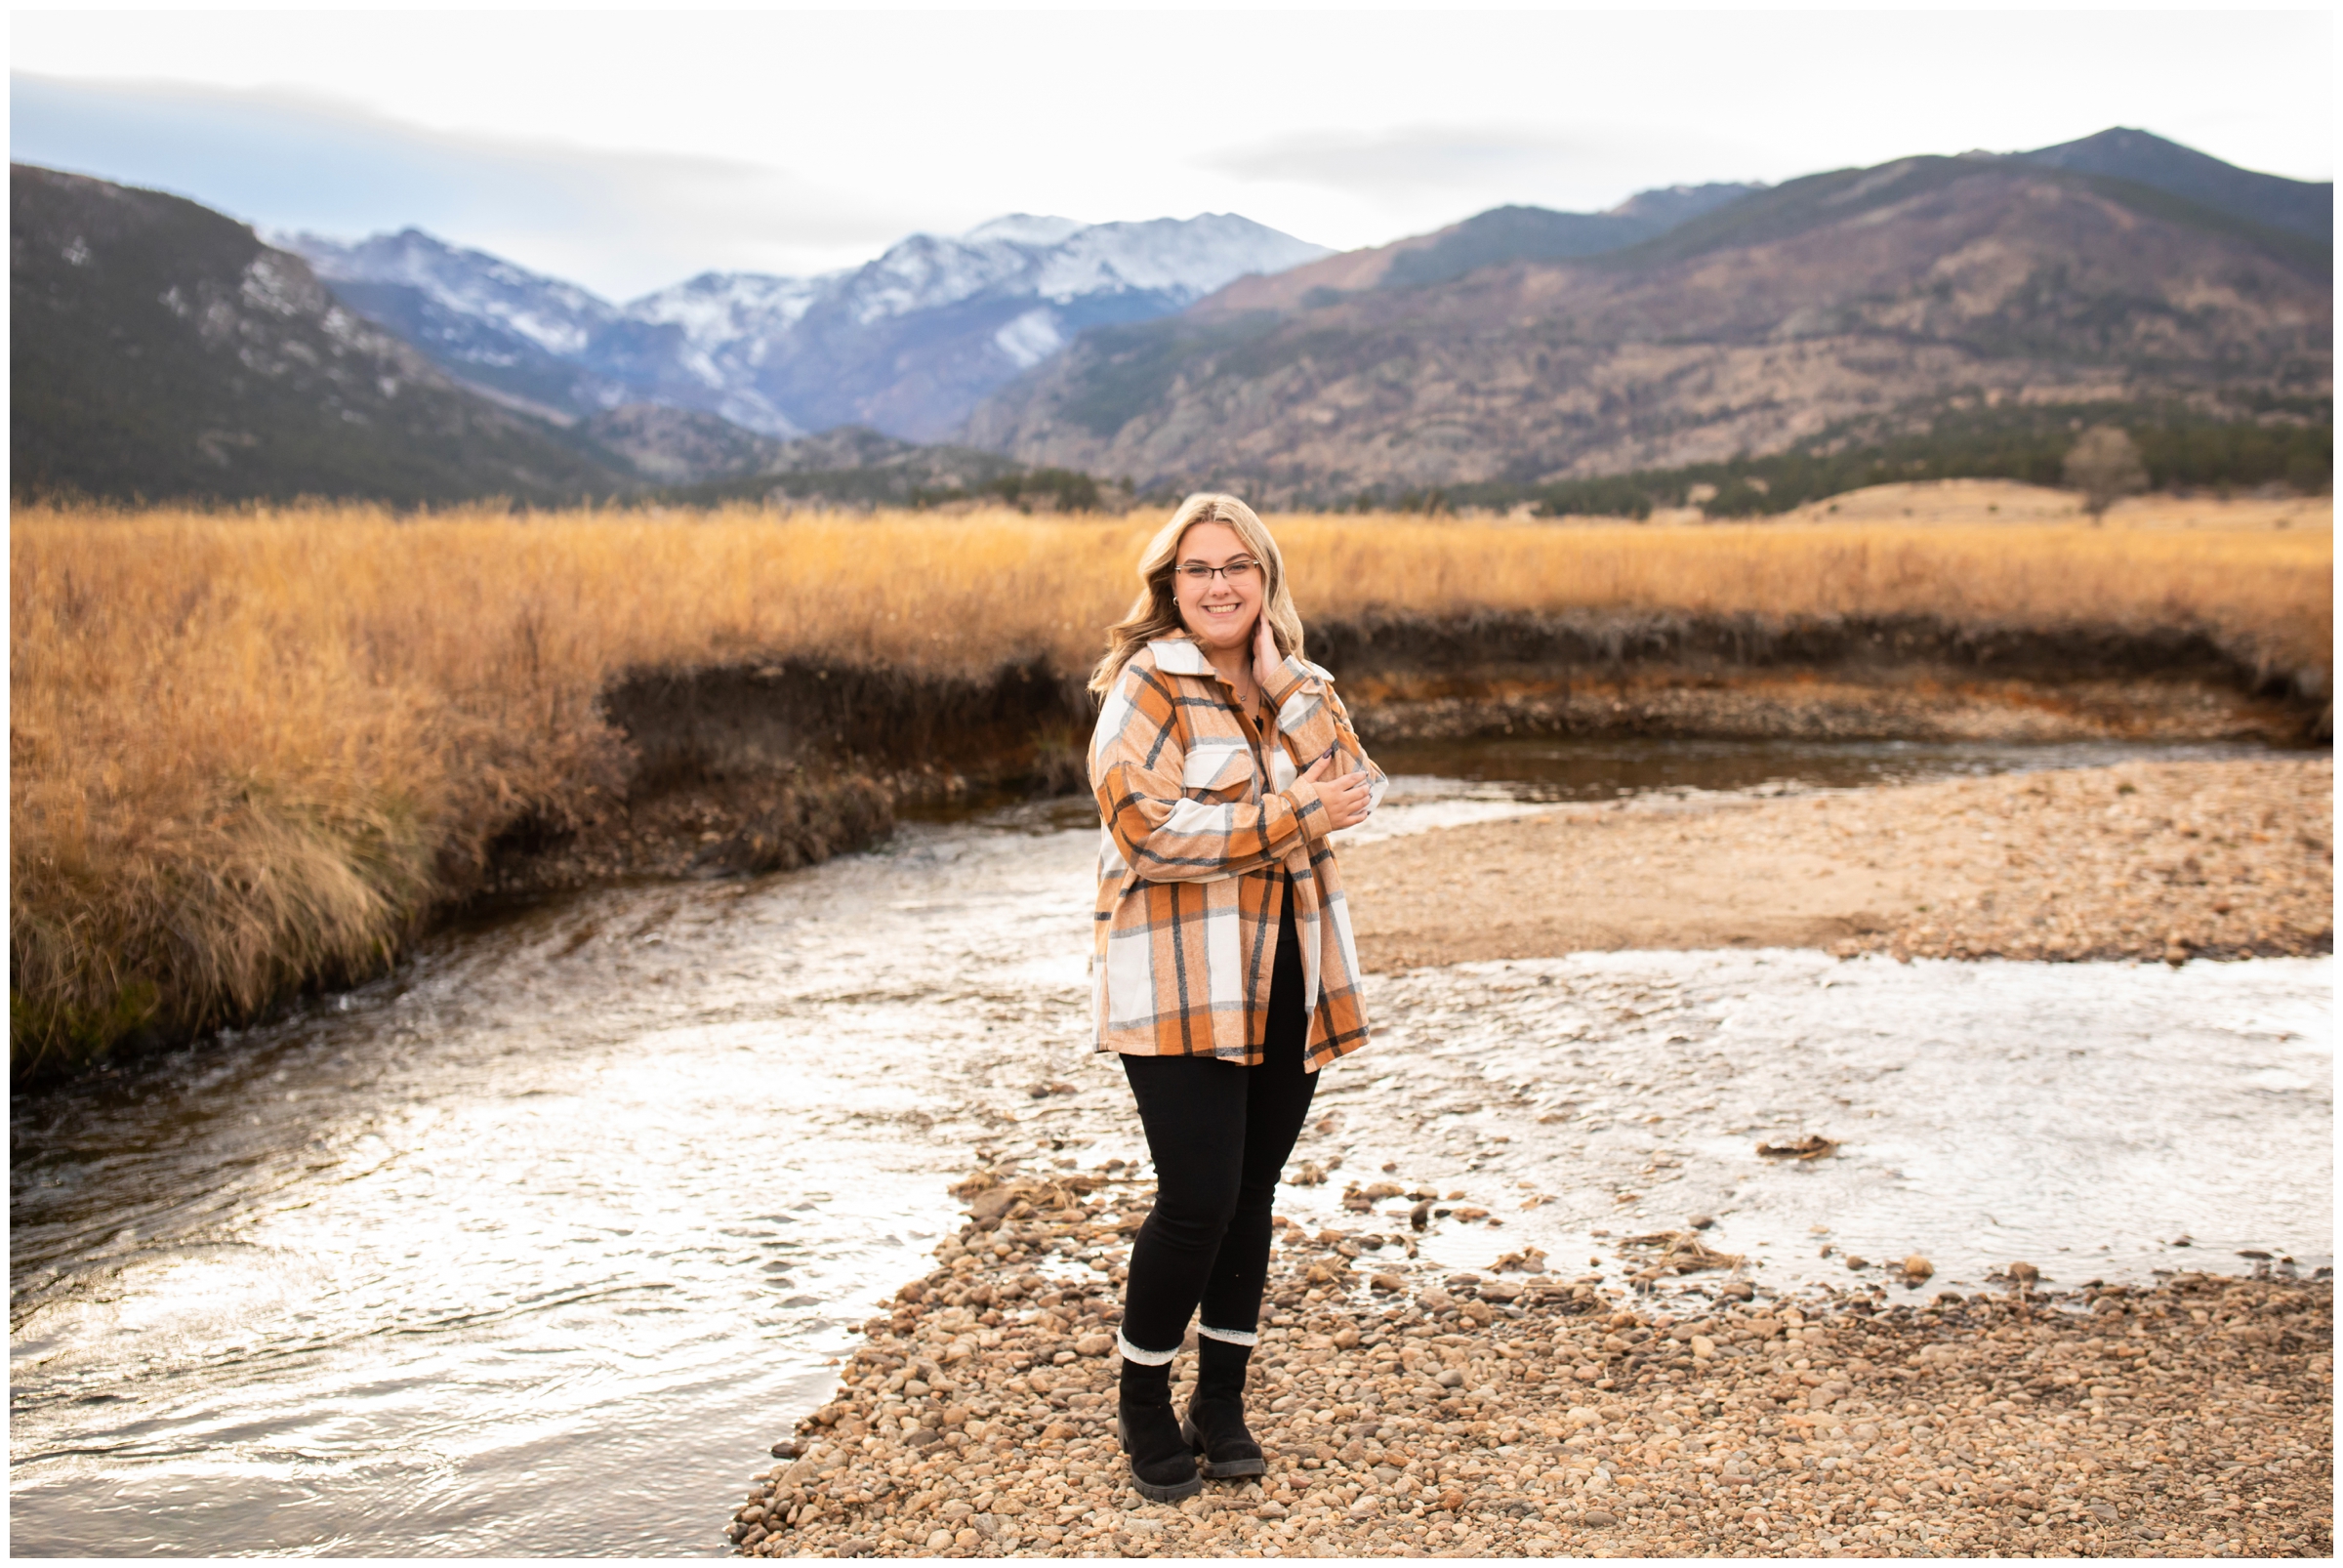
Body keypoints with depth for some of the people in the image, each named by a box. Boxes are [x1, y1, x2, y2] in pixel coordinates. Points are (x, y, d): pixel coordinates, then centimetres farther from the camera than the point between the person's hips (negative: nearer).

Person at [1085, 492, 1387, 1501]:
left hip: (1288, 980, 6)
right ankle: (1143, 1401, 15)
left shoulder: (1295, 684, 12)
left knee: (1251, 1193, 12)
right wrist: (1293, 817, -18)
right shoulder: (1146, 684, -8)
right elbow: (1144, 823, -21)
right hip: (1182, 986, -6)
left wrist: (1280, 677, -11)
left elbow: (1357, 787, -4)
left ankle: (1222, 1401, 27)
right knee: (1199, 1200, -8)